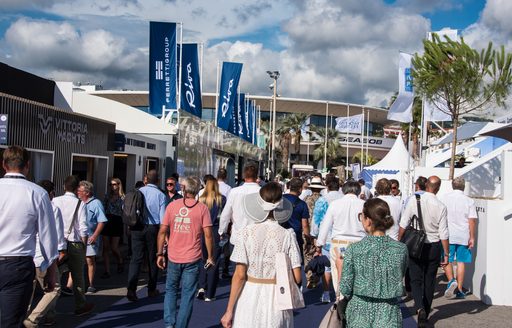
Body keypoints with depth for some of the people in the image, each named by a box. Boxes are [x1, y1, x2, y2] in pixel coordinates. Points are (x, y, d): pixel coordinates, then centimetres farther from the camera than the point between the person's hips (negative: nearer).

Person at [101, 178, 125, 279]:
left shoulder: (122, 197, 1)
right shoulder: (107, 196, 11)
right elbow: (103, 208, 11)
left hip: (117, 222, -4)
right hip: (107, 221, 4)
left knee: (114, 247, -3)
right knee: (106, 247, 0)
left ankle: (120, 263, 28)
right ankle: (107, 271, 4)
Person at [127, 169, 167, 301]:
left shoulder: (138, 192, 0)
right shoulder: (160, 195, -6)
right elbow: (163, 217, -5)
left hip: (138, 228, 1)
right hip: (153, 228, -1)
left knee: (136, 258, 1)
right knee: (153, 259, 12)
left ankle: (131, 289, -12)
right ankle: (151, 290, 21)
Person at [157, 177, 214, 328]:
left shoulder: (172, 205, 0)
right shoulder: (202, 208, -4)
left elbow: (162, 231, -1)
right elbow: (208, 234, -8)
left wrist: (160, 254, 7)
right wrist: (210, 257, 1)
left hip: (173, 258, 2)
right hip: (193, 259, -2)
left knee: (170, 290, 18)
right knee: (187, 294, 8)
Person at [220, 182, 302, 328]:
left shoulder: (247, 232, -8)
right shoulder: (287, 235, -5)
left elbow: (239, 275, -9)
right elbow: (296, 277, -4)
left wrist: (229, 310, -3)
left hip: (250, 299, -1)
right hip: (277, 301, 1)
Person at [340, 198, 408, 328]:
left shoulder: (354, 249, -12)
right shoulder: (401, 249, -5)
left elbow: (345, 289, -6)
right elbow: (398, 281, 9)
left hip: (360, 312, -1)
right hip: (389, 314, 2)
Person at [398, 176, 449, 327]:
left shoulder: (413, 201, -9)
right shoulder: (440, 206, -10)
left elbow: (403, 225, -5)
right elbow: (443, 233, -7)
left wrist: (399, 242, 7)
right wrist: (446, 254, 1)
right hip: (434, 247, 0)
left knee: (416, 279, 7)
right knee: (429, 282, 13)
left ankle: (419, 307, -17)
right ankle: (425, 315, 21)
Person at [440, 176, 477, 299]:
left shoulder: (444, 198, -1)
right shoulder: (469, 201, -1)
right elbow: (472, 220, -4)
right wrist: (472, 237, 2)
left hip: (448, 235, -1)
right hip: (463, 236, 1)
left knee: (447, 260, 10)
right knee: (461, 262, 8)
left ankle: (451, 280, -13)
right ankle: (459, 290, 10)